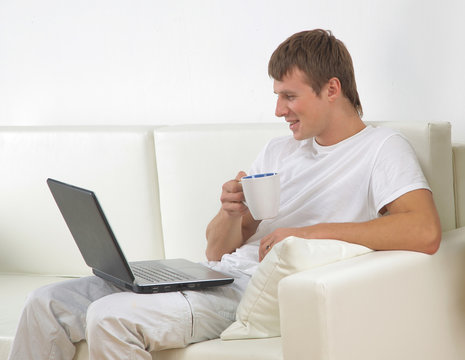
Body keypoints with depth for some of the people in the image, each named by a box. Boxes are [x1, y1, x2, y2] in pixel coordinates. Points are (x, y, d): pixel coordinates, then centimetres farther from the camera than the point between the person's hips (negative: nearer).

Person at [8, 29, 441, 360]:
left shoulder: (381, 149, 0)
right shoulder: (279, 151, 22)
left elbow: (425, 232, -22)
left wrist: (308, 232, -21)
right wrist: (232, 213, -5)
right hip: (215, 278, 8)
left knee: (109, 317, -27)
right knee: (49, 303, -4)